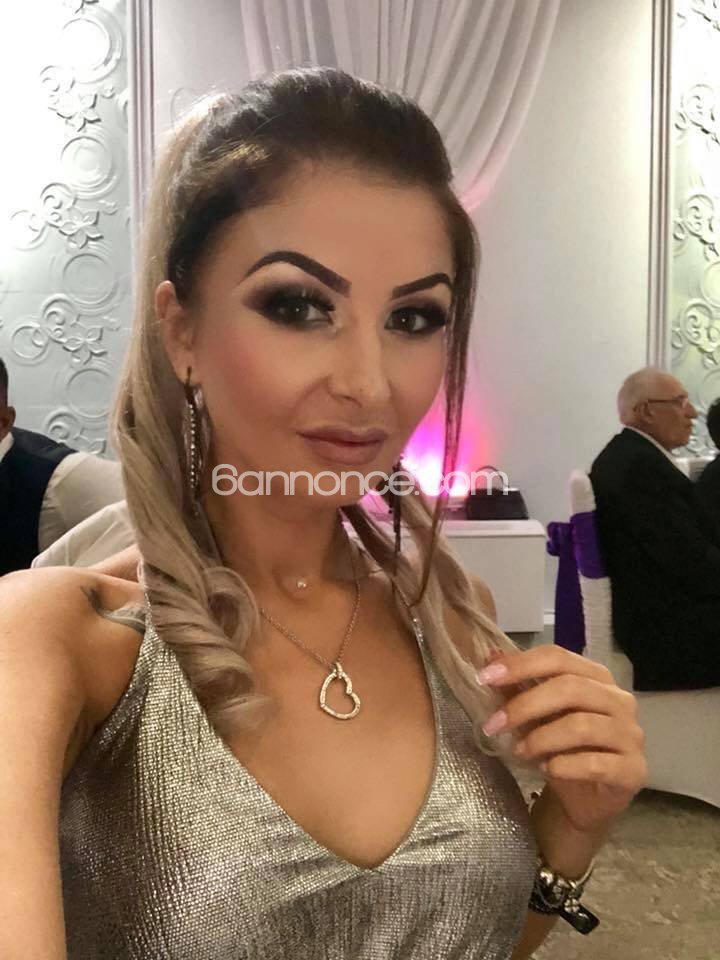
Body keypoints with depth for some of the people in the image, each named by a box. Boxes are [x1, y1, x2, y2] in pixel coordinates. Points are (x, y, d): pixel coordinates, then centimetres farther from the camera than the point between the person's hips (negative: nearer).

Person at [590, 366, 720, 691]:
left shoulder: (625, 455, 10)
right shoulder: (642, 465, -21)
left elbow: (688, 544, 12)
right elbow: (694, 563, -22)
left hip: (653, 614, 10)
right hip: (669, 626, -10)